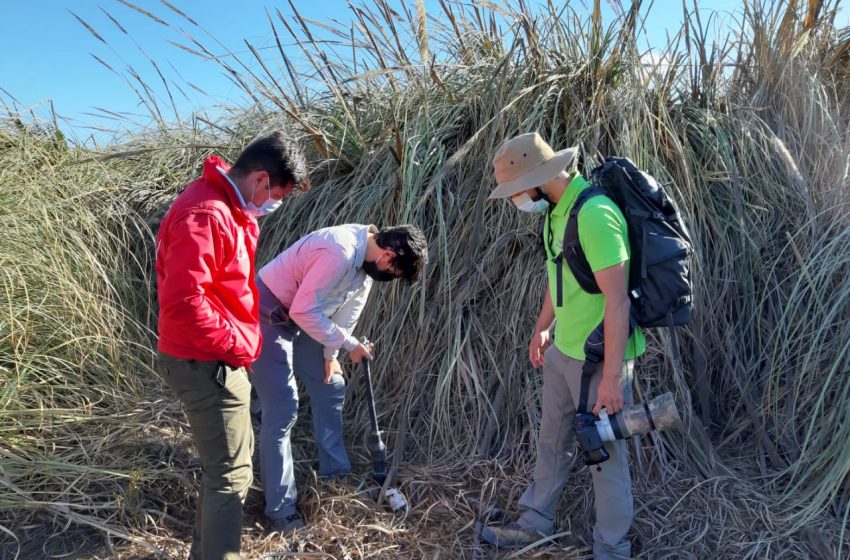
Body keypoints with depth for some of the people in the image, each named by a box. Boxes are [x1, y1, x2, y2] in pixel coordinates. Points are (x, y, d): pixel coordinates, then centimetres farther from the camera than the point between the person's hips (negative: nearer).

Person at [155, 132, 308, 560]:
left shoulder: (229, 207, 10)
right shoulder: (204, 213, -23)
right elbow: (183, 302, -30)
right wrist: (237, 346, -20)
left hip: (215, 360, 11)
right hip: (207, 365, -11)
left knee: (226, 461, 22)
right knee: (231, 474, -1)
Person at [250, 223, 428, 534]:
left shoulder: (366, 255, -2)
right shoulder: (340, 253, -32)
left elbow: (348, 306, 7)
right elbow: (303, 310, -29)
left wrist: (330, 354, 7)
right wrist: (350, 344, -21)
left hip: (302, 317, 10)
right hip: (269, 315, -9)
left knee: (331, 388, 14)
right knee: (282, 409, -9)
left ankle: (334, 472, 31)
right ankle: (280, 510, 2)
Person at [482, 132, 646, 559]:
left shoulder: (594, 215, -25)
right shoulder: (557, 210, 5)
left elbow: (617, 300, -26)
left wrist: (612, 375, -24)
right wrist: (543, 327, 24)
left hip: (599, 359, -9)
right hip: (563, 351, 9)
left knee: (604, 453, 8)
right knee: (552, 440, 21)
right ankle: (535, 524, 40)